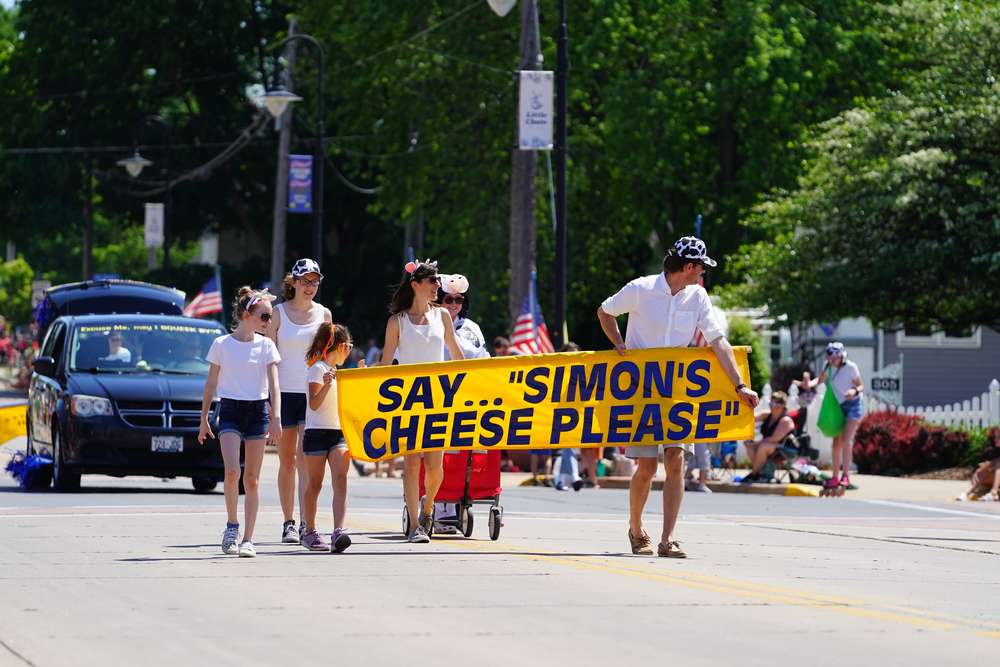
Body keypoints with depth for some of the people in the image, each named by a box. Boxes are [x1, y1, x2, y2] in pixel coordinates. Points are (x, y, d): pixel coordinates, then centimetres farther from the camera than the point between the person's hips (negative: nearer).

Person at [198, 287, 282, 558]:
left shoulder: (266, 345, 3)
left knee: (252, 479, 1)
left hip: (257, 412, 2)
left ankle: (248, 540, 4)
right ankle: (232, 525, 3)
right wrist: (204, 420, 7)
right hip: (230, 411, -2)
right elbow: (211, 384, 7)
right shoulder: (221, 345, 0)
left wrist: (276, 418, -15)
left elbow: (274, 385, -2)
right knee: (232, 471, -19)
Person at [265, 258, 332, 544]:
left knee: (305, 458, -13)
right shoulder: (278, 313, 4)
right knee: (287, 461, 5)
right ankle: (288, 523, 14)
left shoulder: (323, 314, 8)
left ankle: (305, 523, -19)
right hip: (284, 392, 0)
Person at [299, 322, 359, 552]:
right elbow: (314, 404, -17)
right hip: (317, 432, -7)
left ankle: (338, 533, -22)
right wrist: (326, 385, -32)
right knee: (315, 484, 3)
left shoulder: (336, 371, 17)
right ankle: (309, 532, 16)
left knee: (340, 482, -11)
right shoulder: (318, 369, -8)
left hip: (339, 433, 7)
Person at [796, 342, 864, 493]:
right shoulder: (828, 366, 1)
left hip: (853, 405, -6)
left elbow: (861, 386, -6)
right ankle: (835, 477, 12)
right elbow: (820, 379, 13)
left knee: (846, 440, -19)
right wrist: (809, 383, -8)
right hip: (838, 406, 6)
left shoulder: (851, 367, -14)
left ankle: (845, 475, -12)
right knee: (836, 442, 5)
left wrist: (854, 391, -29)